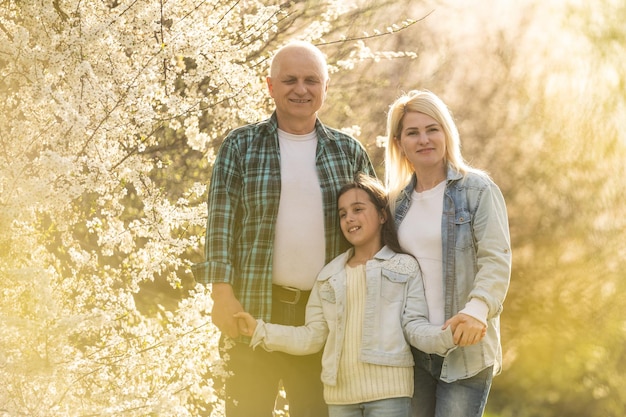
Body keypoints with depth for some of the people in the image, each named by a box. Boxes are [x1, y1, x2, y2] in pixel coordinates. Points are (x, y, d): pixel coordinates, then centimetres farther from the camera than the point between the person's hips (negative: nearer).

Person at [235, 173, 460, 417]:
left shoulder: (404, 267, 5)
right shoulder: (330, 275, 15)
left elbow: (414, 326, -3)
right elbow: (312, 337, 12)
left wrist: (446, 336, -23)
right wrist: (260, 331, 6)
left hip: (387, 389, -4)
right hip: (340, 391, 4)